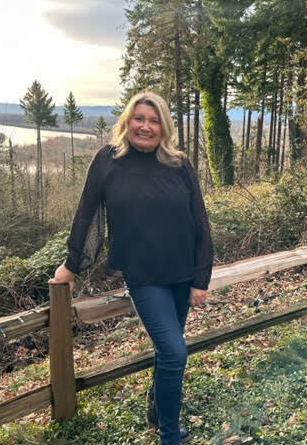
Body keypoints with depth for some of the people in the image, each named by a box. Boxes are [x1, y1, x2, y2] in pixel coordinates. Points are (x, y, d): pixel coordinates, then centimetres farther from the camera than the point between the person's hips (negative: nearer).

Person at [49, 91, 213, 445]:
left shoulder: (180, 165, -2)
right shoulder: (108, 161, -5)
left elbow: (200, 224, 0)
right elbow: (86, 214, 2)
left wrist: (201, 279, -2)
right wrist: (72, 264, 8)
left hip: (182, 274, 3)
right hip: (143, 276, -3)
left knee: (167, 348, 18)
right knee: (174, 352, -9)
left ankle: (156, 412, 44)